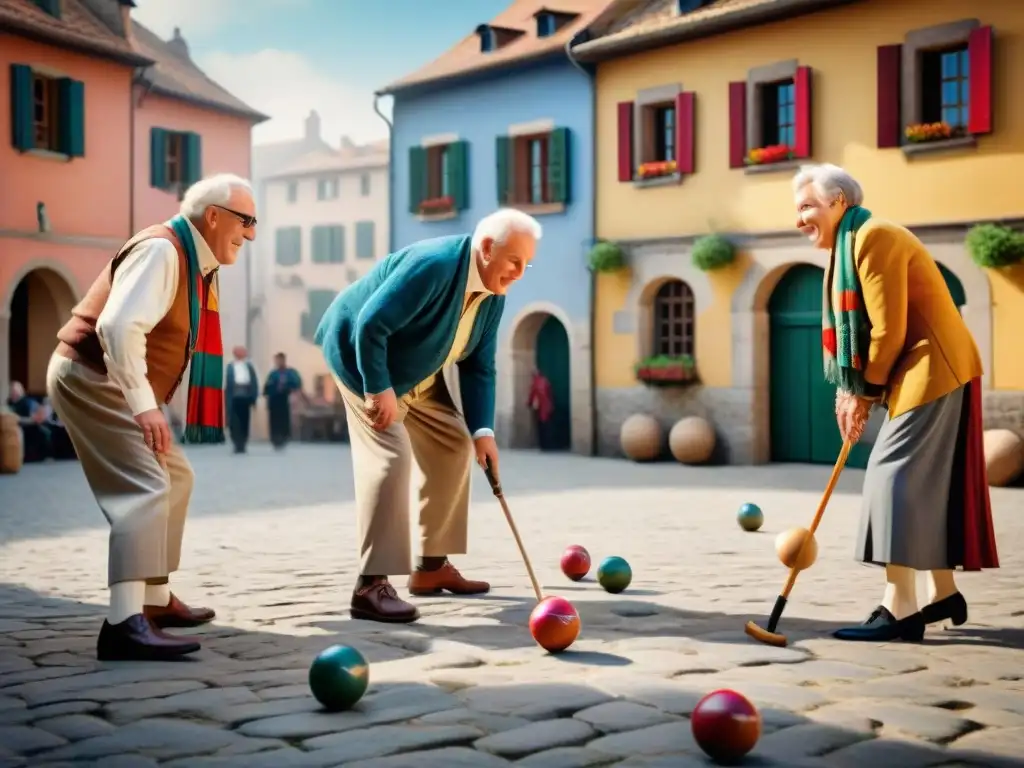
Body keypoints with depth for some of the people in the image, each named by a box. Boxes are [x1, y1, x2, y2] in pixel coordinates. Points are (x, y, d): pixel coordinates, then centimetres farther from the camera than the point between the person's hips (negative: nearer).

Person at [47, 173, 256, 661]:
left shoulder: (196, 262, 10)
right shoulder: (162, 250, -20)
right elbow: (119, 326, -33)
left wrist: (146, 401, 14)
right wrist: (143, 405, -36)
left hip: (116, 385, 11)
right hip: (91, 379, -11)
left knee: (175, 479, 17)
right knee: (145, 487, -22)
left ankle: (155, 599, 27)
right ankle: (125, 624, -27)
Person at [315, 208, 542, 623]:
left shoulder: (493, 296, -4)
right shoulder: (434, 265, -31)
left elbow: (478, 366, -1)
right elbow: (370, 326, -32)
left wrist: (482, 430, -10)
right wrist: (379, 389, -32)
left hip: (417, 371, 10)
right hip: (360, 354, -9)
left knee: (454, 445, 8)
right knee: (391, 456, -22)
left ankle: (432, 565, 17)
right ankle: (370, 585, -21)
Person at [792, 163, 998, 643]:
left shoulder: (875, 237, -16)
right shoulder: (849, 247, 16)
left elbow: (889, 330, -20)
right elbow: (854, 329, 15)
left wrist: (865, 393, -10)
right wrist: (851, 392, 3)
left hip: (932, 370, -10)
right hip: (930, 372, 10)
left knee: (896, 475, -12)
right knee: (926, 481, 14)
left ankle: (899, 609, -12)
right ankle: (943, 594, 24)